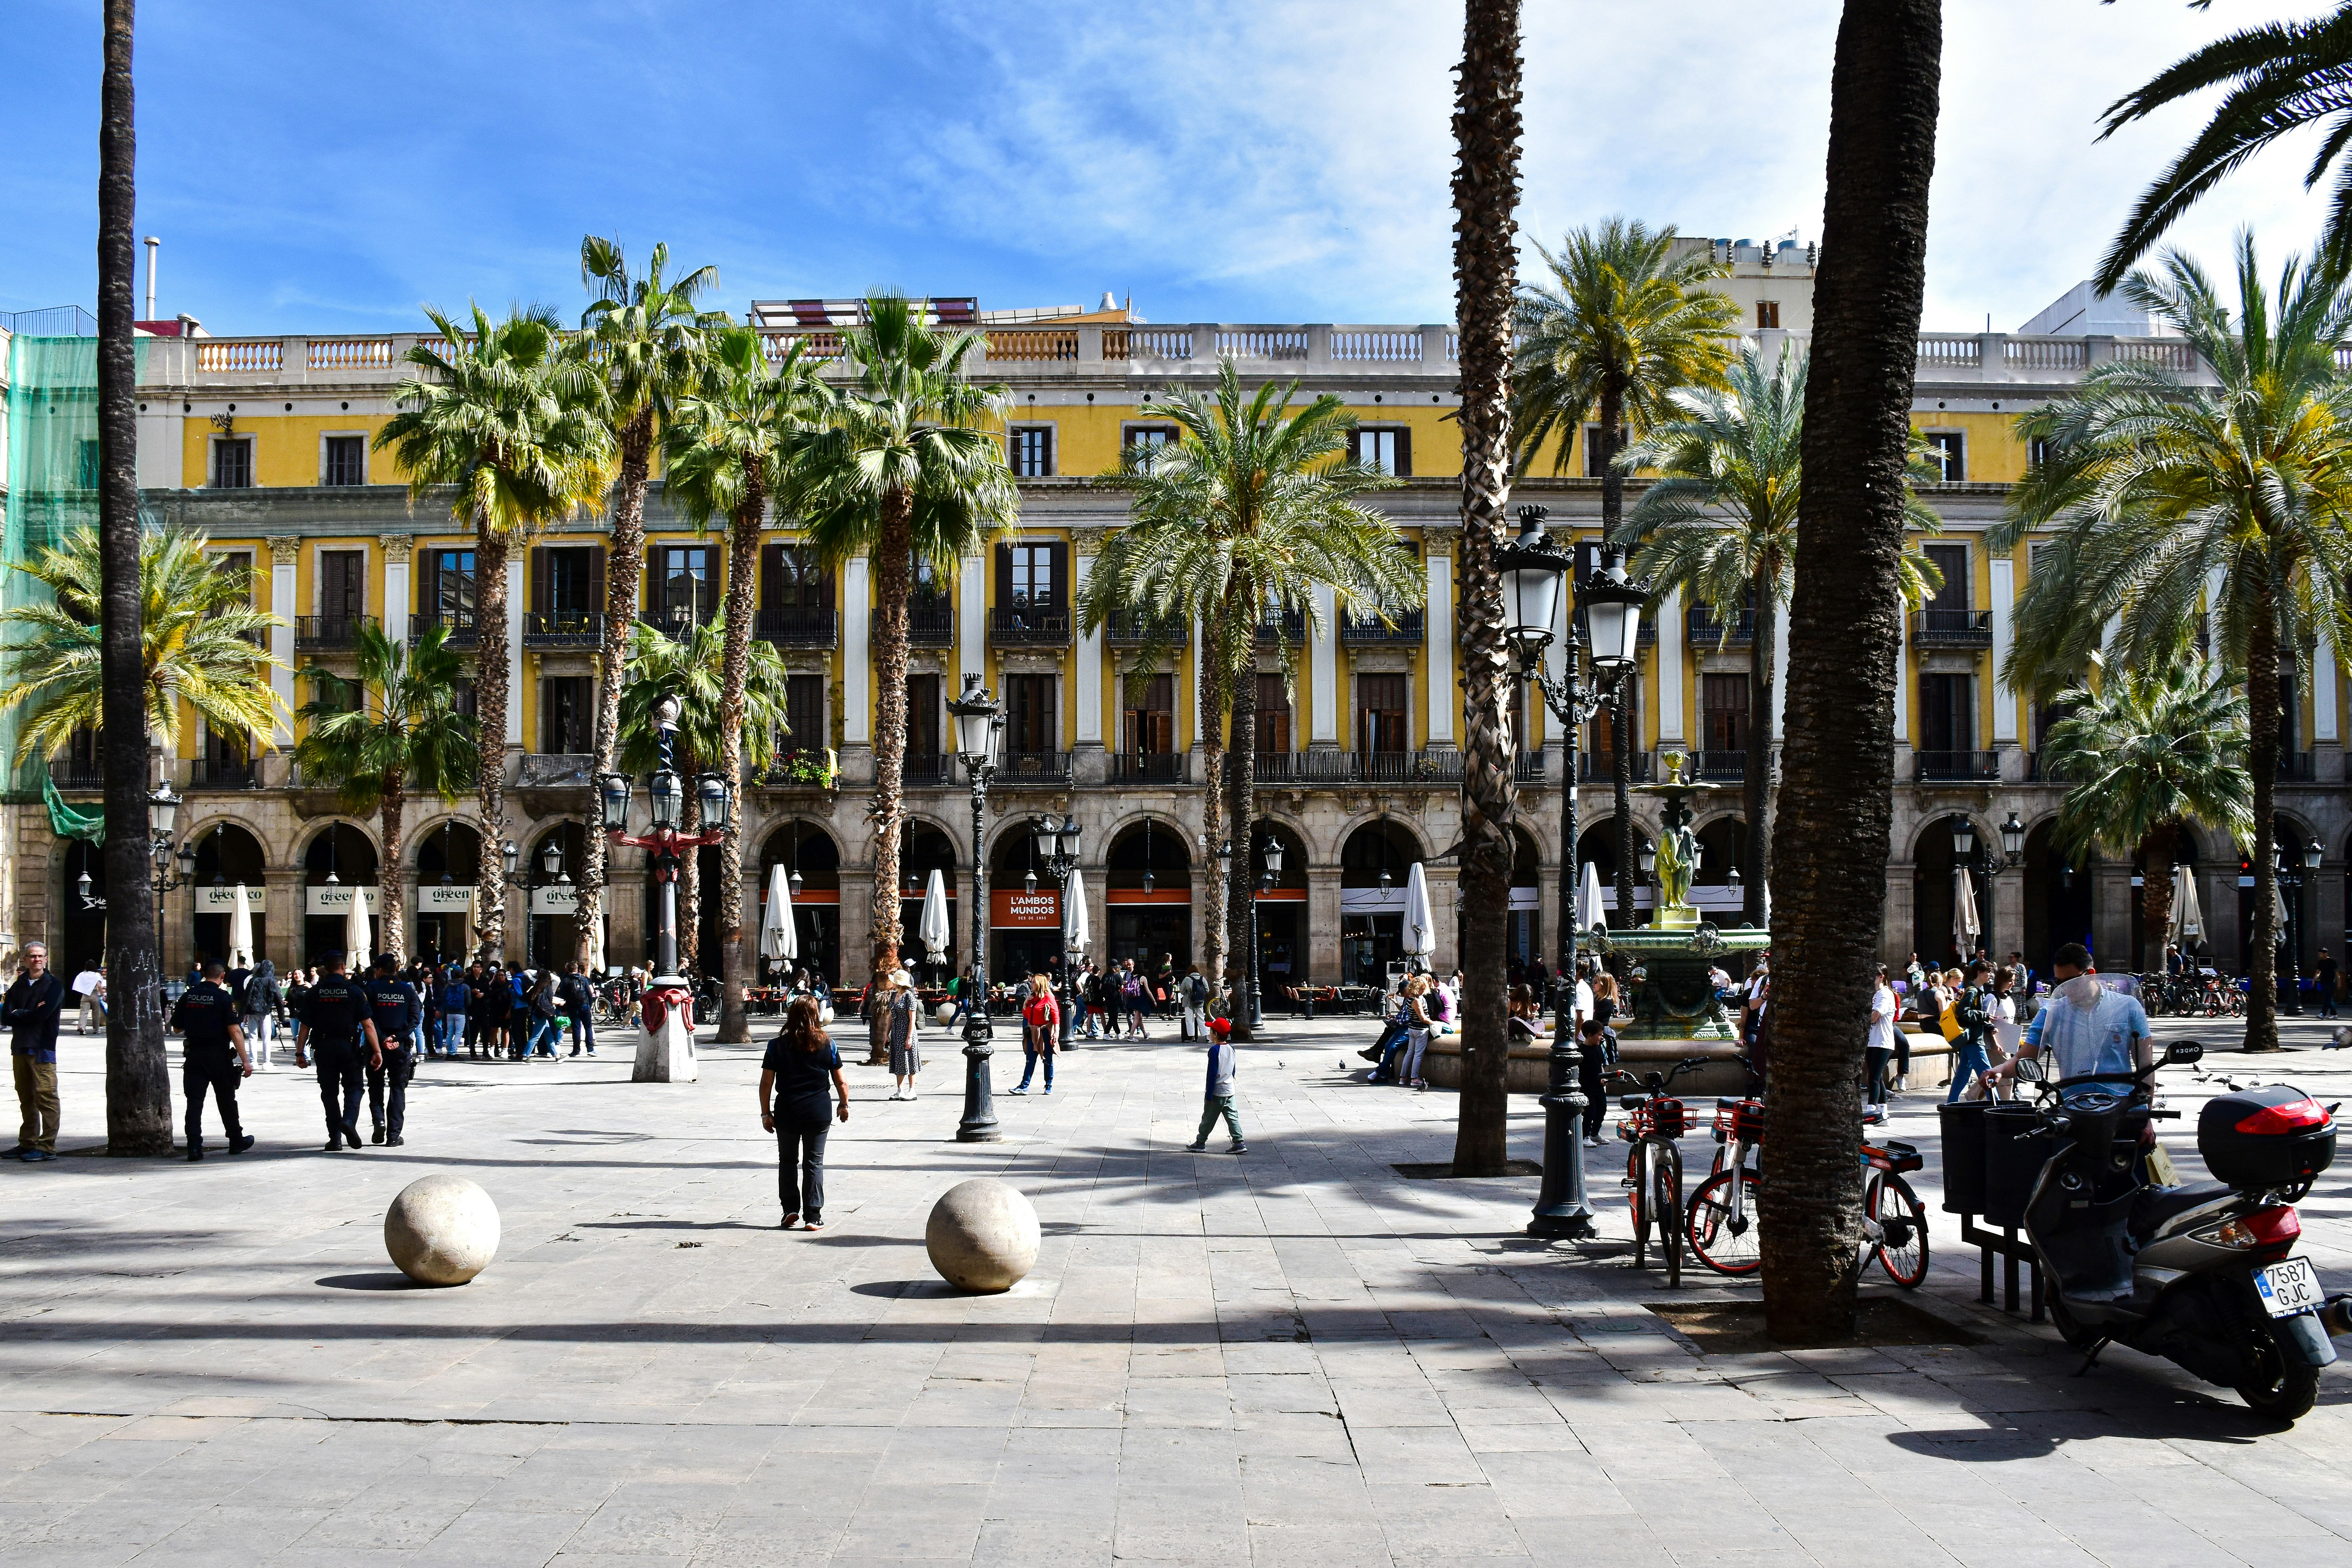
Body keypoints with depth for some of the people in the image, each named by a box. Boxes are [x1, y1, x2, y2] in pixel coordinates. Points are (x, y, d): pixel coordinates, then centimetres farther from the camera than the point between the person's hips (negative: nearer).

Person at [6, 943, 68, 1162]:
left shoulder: (54, 985, -1)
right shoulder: (19, 986, 15)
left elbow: (42, 1015, -15)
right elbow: (6, 1017, 3)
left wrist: (18, 1015, -1)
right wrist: (30, 1015, -10)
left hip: (42, 1048, -6)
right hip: (20, 1047, 6)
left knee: (45, 1096, -9)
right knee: (26, 1098, 12)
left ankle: (47, 1147, -9)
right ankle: (27, 1143, 19)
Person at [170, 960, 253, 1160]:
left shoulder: (188, 996, 3)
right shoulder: (224, 997, -10)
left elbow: (177, 1027, 12)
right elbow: (235, 1031, -15)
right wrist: (245, 1060, -15)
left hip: (193, 1055, 3)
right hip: (219, 1056, -3)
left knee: (194, 1101, 2)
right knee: (226, 1100, 10)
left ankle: (194, 1147, -6)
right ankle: (237, 1141, 23)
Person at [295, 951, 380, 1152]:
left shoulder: (315, 992, 1)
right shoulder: (354, 990, -4)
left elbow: (305, 1025, 0)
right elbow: (368, 1024, -8)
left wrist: (300, 1053, 6)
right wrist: (377, 1051, -6)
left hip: (324, 1047, 2)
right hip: (349, 1046, -2)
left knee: (329, 1091, 10)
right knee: (354, 1086, 10)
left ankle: (335, 1138, 9)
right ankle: (349, 1120, -16)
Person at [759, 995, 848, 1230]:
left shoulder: (778, 1045, -4)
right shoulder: (827, 1044, -3)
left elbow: (766, 1083, -4)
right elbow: (840, 1082, 2)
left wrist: (766, 1113, 4)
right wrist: (844, 1105, 17)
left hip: (787, 1113, 0)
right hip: (819, 1112, 0)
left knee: (788, 1160, 17)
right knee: (814, 1162, 6)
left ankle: (791, 1210, 15)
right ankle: (813, 1216, 3)